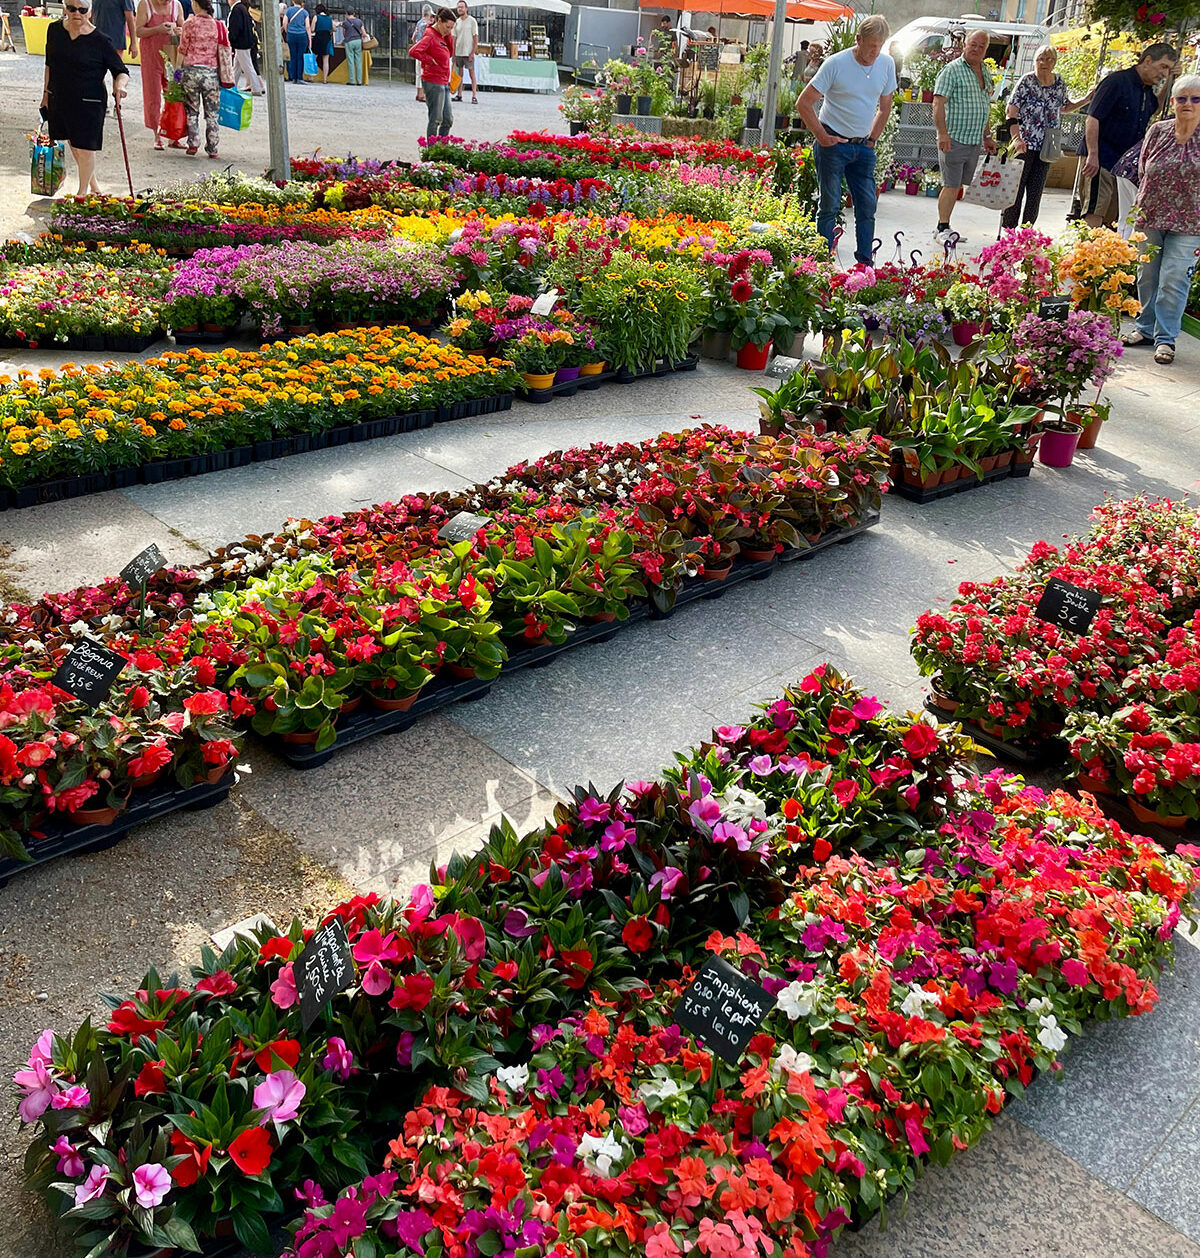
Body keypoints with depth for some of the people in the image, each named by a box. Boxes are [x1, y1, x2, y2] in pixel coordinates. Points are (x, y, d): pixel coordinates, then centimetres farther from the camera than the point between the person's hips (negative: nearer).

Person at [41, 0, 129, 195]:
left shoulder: (100, 41, -11)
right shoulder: (54, 30, 3)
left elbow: (121, 71, -6)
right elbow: (49, 64, 14)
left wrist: (119, 84, -28)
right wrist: (46, 93, 15)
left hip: (89, 102, -5)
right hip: (59, 98, 5)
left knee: (85, 147, -2)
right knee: (73, 144, 15)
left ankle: (83, 192, 14)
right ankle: (93, 185, 32)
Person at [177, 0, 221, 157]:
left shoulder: (190, 24, -3)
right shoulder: (218, 25, 2)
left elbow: (182, 51, -1)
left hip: (192, 71, -1)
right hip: (212, 72, 1)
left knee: (192, 110, 11)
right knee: (212, 113, 8)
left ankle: (193, 143, 2)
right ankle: (212, 149, 8)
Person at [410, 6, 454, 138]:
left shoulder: (441, 36, 12)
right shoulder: (430, 36, -15)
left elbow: (450, 53, 18)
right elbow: (413, 52, -26)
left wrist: (449, 36, 5)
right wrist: (430, 60, -16)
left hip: (444, 83, 9)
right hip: (433, 83, -9)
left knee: (448, 119, 10)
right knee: (436, 120, -4)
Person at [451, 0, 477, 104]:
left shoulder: (472, 21, -3)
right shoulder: (457, 22, 11)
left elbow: (476, 38, -6)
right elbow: (454, 39, 13)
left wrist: (473, 53, -13)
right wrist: (453, 54, 7)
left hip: (468, 52, -5)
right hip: (458, 52, 5)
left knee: (472, 74, -5)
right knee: (460, 74, 8)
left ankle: (474, 96, -6)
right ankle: (459, 95, 12)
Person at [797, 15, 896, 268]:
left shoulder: (887, 64, 3)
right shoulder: (836, 64, -12)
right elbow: (804, 103, -10)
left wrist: (872, 140, 8)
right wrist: (821, 136, -11)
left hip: (863, 147, 5)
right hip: (833, 143, -5)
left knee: (867, 206, 2)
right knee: (830, 206, -2)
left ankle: (865, 264, 9)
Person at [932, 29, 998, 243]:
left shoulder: (986, 73, 18)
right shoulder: (952, 69, -5)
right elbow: (938, 103, -13)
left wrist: (987, 136, 24)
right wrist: (942, 133, -23)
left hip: (974, 142, 7)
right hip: (954, 139, -7)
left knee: (957, 185, 8)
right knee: (951, 185, -8)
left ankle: (944, 228, 14)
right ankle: (942, 228, -2)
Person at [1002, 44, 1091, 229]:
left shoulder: (1059, 82, 10)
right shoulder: (1026, 81, -5)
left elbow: (1064, 107, 25)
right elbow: (1011, 112, -11)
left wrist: (1086, 100, 10)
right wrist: (1016, 138, -22)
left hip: (1046, 148, 5)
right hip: (1023, 145, -5)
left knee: (1036, 193, 4)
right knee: (1016, 189, -5)